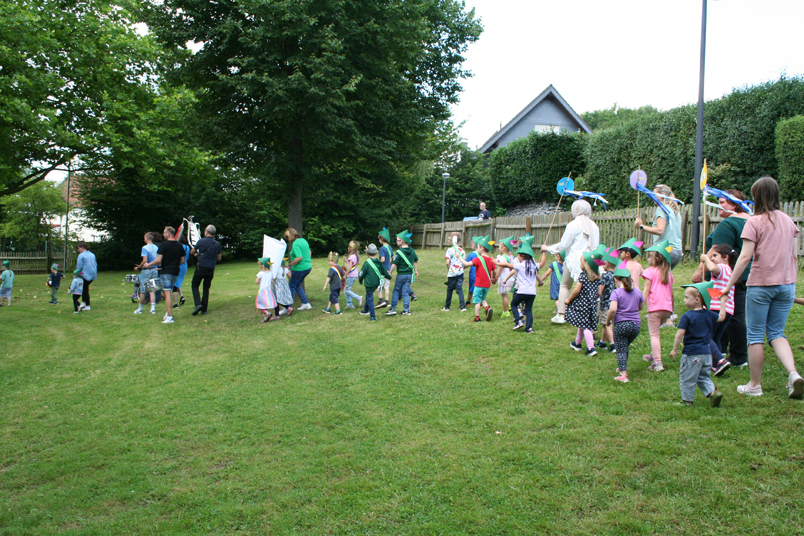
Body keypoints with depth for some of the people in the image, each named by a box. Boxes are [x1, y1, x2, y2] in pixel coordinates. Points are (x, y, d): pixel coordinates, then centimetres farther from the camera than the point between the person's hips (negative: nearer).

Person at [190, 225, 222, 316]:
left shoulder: (201, 241, -7)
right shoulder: (217, 244, 2)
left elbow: (192, 252, 6)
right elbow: (219, 258, 12)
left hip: (201, 267, -3)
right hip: (211, 269, 3)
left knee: (194, 286, 10)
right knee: (206, 288, 12)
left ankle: (198, 304, -10)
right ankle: (204, 309, 11)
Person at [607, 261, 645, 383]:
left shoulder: (616, 292, -12)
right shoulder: (637, 291, 4)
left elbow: (612, 309, -22)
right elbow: (640, 307, 17)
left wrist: (608, 321, -7)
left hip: (621, 325, -5)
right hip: (636, 325, 5)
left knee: (620, 350, 1)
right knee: (625, 347, 24)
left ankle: (623, 374, -9)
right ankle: (623, 367, 37)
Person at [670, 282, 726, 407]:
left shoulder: (687, 316, -14)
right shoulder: (708, 314, 5)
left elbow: (680, 334, -17)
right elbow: (721, 317, 24)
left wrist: (675, 349, -9)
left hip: (692, 353, -7)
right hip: (706, 352, 7)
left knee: (687, 377, 5)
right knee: (703, 376, 19)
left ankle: (687, 400, 11)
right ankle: (713, 391, 1)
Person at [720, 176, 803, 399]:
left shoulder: (755, 222, -9)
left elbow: (745, 257, -15)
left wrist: (729, 285, -10)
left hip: (760, 285, -5)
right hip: (786, 285, 5)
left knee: (755, 335, 6)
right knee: (776, 333, 14)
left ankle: (755, 385, 13)